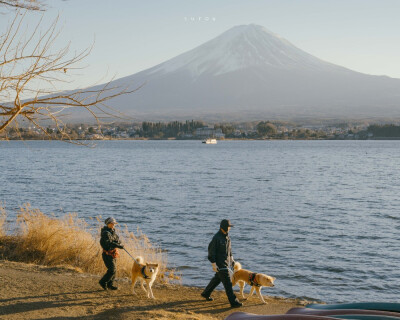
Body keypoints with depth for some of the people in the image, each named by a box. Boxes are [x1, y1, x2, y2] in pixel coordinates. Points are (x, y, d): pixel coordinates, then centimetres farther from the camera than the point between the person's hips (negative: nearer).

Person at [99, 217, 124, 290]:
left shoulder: (112, 231, 11)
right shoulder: (106, 233, -19)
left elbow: (117, 239, 8)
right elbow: (108, 243, -31)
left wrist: (117, 241, -16)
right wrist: (118, 246, -37)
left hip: (113, 254, 9)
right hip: (108, 254, -9)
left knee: (113, 270, 13)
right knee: (112, 270, -11)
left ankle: (110, 284, 23)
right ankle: (103, 282, 6)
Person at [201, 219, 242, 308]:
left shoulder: (226, 235, 7)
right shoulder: (216, 238, -20)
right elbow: (211, 251, -19)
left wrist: (231, 258, 20)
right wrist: (214, 264, -21)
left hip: (226, 262, 9)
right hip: (220, 264, -9)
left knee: (217, 279, 22)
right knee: (227, 283, -9)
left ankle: (206, 293, 39)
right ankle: (233, 302, -7)